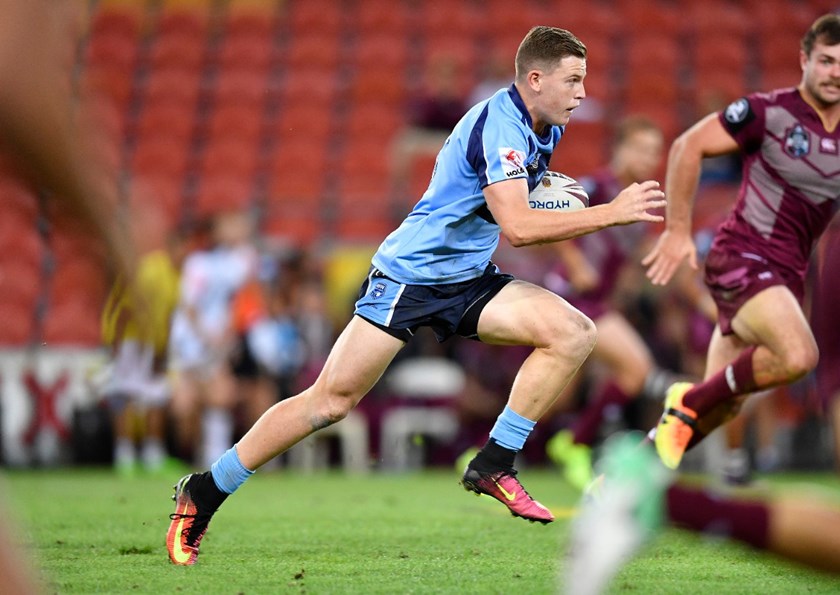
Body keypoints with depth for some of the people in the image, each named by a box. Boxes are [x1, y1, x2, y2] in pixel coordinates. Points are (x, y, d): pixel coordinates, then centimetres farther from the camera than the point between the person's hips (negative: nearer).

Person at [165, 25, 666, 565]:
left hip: (471, 280, 8)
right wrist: (613, 212, -31)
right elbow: (517, 226, -33)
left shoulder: (546, 129, 6)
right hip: (409, 277, -8)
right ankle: (203, 494, 4)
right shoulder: (498, 126, -22)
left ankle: (494, 465, -6)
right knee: (332, 399, -9)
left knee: (575, 333, -12)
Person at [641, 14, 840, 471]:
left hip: (788, 274, 6)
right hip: (742, 256, -6)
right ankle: (690, 401, -10)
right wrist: (678, 229, -8)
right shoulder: (769, 112, -9)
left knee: (723, 405, 6)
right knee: (798, 355, -31)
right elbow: (688, 146, -5)